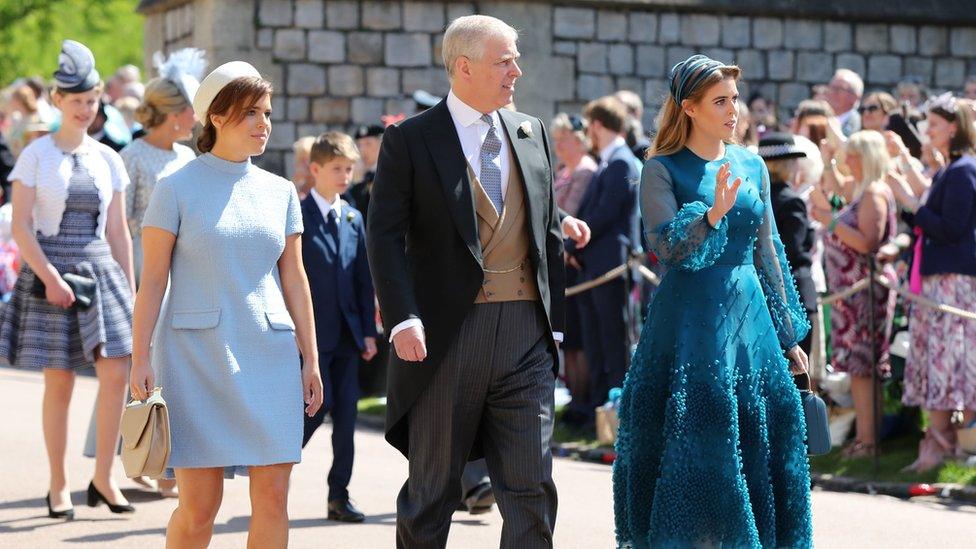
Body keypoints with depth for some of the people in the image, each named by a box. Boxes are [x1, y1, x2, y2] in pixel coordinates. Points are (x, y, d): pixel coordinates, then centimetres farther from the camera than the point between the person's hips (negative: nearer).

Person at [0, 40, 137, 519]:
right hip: (49, 271, -3)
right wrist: (49, 277, -15)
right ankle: (59, 485, 10)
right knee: (59, 383, 0)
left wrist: (130, 289, 8)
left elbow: (118, 232, 13)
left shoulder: (108, 160, 10)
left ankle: (103, 478, 1)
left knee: (116, 372, -9)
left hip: (101, 271, 3)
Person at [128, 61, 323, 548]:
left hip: (268, 354, 4)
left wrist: (311, 359, 11)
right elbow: (152, 280, -2)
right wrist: (140, 358, -8)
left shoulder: (280, 192, 11)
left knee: (273, 498, -3)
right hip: (196, 355, -3)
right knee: (199, 505, -4)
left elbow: (294, 279, 14)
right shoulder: (177, 189, 0)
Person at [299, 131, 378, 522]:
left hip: (346, 333, 6)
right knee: (320, 403, -11)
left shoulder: (354, 219, 13)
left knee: (346, 411, 4)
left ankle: (339, 496, 9)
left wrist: (368, 331, 8)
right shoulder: (296, 216, -5)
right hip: (311, 331, -5)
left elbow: (363, 280, 13)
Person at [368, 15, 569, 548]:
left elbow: (548, 228, 17)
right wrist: (403, 317, -20)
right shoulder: (411, 139, -1)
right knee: (432, 489, 6)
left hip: (526, 332, 4)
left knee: (531, 487, -1)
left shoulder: (531, 133, 13)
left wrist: (554, 318, 12)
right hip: (447, 335, -4)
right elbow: (384, 234, -8)